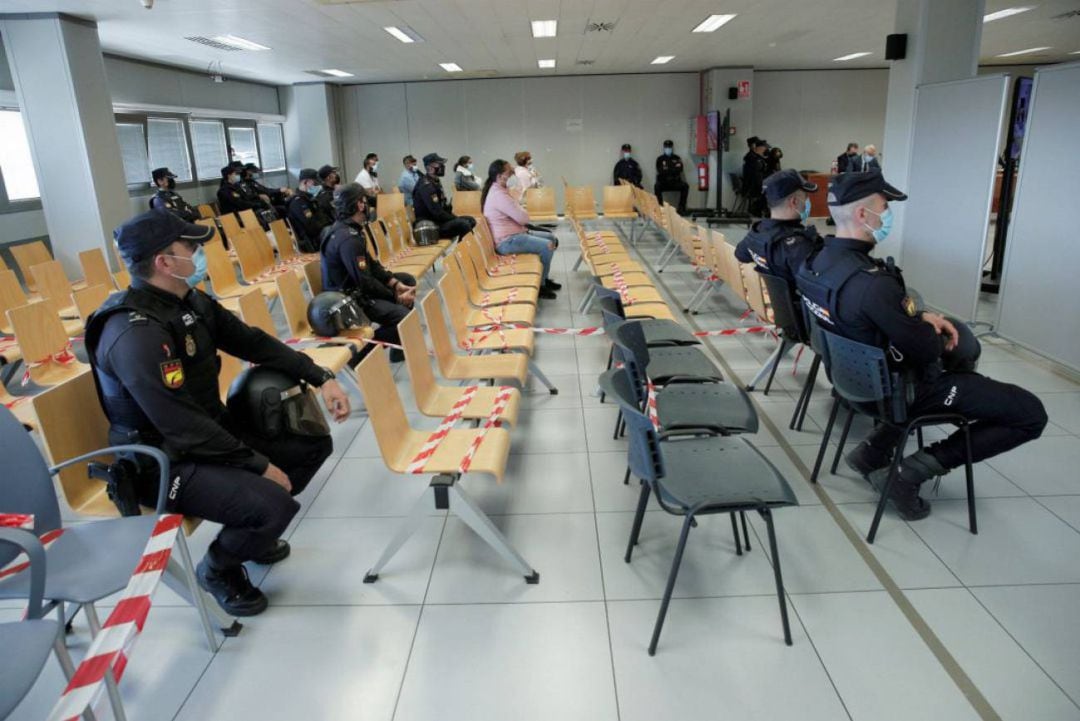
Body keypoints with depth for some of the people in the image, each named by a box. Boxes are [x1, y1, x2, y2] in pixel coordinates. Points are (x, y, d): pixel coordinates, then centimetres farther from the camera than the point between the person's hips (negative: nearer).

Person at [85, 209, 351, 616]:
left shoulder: (191, 301, 0)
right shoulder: (135, 334, -28)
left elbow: (254, 343, 8)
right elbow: (183, 427, -29)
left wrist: (320, 378, -1)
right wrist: (259, 466, -21)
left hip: (213, 431, 9)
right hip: (166, 462, -9)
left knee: (315, 445, 7)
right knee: (275, 503, -29)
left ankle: (252, 528, 25)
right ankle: (218, 568, 5)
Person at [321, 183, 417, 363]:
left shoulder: (351, 227, 6)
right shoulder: (348, 238, -26)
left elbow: (371, 263, 10)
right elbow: (364, 282, -26)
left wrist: (396, 284, -1)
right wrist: (396, 297, -15)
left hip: (355, 286, 11)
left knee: (408, 281, 16)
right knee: (403, 317, -25)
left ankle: (400, 345, 16)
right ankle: (360, 354, -9)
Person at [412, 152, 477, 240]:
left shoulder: (436, 182, 14)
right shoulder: (426, 186, -17)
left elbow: (443, 206, 20)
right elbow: (437, 212, -23)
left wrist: (455, 217, 4)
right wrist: (457, 219, -14)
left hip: (438, 220, 10)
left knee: (471, 221, 5)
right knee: (463, 224, -27)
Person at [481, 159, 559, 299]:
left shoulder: (498, 190, 12)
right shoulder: (498, 195, -22)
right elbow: (523, 218, -21)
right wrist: (522, 211, 0)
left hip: (513, 233, 11)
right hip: (506, 241, -11)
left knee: (551, 237, 13)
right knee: (547, 246, -22)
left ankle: (544, 277, 21)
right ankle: (540, 285, -6)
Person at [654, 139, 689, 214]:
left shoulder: (677, 158, 11)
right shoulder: (660, 159, 7)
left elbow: (679, 169, -5)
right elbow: (660, 171, -8)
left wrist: (667, 170, -12)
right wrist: (673, 170, -8)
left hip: (675, 182, 1)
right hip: (663, 182, -1)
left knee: (685, 186, -26)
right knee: (657, 187, -33)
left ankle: (682, 206, -21)